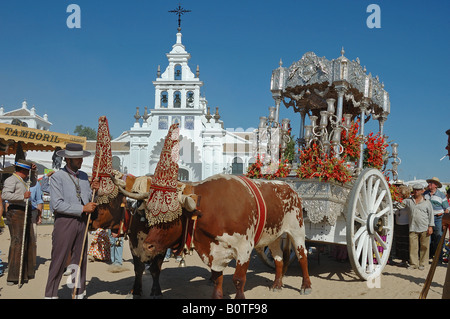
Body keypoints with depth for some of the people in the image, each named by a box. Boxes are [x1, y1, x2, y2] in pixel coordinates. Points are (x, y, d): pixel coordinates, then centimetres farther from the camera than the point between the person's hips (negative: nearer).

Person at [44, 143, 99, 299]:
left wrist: (92, 189, -4)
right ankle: (51, 294, 12)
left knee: (80, 259, 13)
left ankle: (79, 293, 25)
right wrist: (83, 208, -17)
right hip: (64, 221, -6)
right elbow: (57, 204, -17)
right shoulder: (57, 177, -7)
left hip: (82, 222, 6)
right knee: (59, 260, -1)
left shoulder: (84, 176, 12)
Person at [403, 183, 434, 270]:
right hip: (413, 228, 1)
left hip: (424, 228, -1)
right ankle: (413, 264, 6)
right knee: (413, 246, -2)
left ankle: (422, 263, 13)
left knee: (424, 247, 2)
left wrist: (430, 226, 0)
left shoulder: (427, 202, 6)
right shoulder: (408, 201, 10)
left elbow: (431, 215, 6)